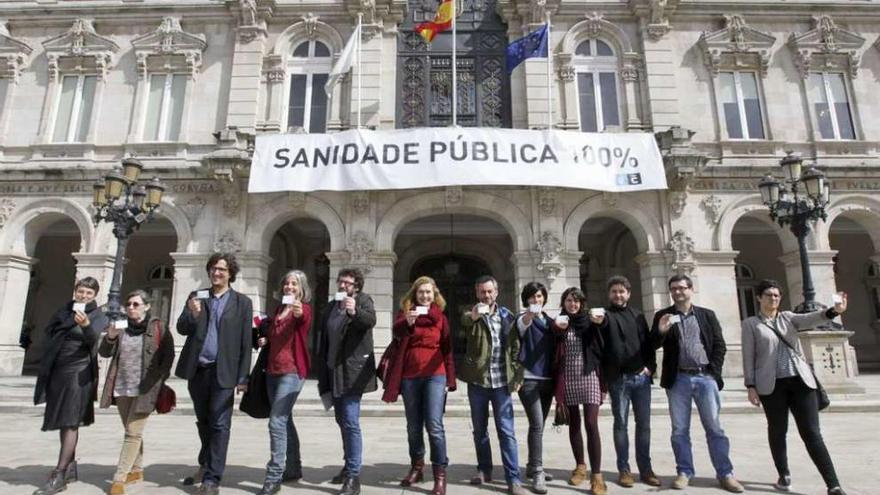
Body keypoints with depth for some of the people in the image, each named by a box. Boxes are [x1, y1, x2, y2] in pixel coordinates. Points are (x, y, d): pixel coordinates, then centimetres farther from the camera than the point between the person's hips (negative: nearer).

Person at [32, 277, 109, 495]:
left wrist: (86, 325, -43)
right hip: (57, 371, 7)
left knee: (70, 422, -10)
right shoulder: (64, 311, 13)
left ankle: (59, 475, -10)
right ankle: (70, 467, 24)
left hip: (78, 373, -6)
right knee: (63, 421, 13)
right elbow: (49, 332, 13)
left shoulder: (98, 316, -5)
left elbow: (94, 339, -23)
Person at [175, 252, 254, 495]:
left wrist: (243, 377, -7)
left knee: (219, 425, -2)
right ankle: (206, 465, 38)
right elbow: (182, 329, 1)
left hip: (223, 372, -4)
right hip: (197, 370, 4)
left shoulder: (242, 302, -1)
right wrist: (192, 314, -21)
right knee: (203, 422, 19)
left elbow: (245, 342, -3)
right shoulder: (196, 296, 9)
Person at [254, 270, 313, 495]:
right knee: (285, 420, 14)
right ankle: (293, 468, 27)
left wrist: (299, 314, -54)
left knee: (277, 422, -13)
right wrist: (265, 339, 7)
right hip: (273, 369, 8)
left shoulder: (304, 308, -8)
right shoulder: (279, 308, 13)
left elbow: (304, 320, -33)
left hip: (292, 371, -8)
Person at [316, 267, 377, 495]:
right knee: (342, 421, 17)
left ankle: (354, 477, -6)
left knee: (351, 422, -11)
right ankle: (349, 466, 31)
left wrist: (355, 312, -46)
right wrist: (323, 374, 12)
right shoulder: (331, 307, 14)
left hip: (352, 372, -7)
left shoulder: (363, 300, -4)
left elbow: (371, 320, -26)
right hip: (334, 372, 7)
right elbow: (324, 341, 15)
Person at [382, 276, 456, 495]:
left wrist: (449, 378, 3)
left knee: (434, 425, -10)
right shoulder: (405, 312, 5)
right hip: (409, 377, 2)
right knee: (413, 427, 12)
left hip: (434, 375, -1)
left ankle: (440, 475, -1)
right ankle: (416, 468, 29)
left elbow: (447, 349, 9)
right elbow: (396, 331, -17)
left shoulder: (440, 317, 6)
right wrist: (408, 322, -39)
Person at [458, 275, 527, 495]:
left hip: (501, 381, 0)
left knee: (506, 430, -1)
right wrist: (472, 317, -45)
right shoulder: (470, 315, 1)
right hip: (477, 380, 0)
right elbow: (459, 327, -23)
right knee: (479, 429, 12)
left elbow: (515, 347, 9)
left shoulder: (507, 316, 7)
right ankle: (484, 469, 28)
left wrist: (517, 375, 2)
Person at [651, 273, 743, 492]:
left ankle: (725, 473, 13)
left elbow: (719, 345, 7)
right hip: (678, 379, 0)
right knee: (680, 430, 5)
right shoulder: (662, 316, 6)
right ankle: (684, 472, 14)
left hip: (705, 377, 0)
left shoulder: (707, 315, 9)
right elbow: (653, 345, 0)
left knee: (715, 428, 3)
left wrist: (714, 372, -4)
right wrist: (660, 331, -21)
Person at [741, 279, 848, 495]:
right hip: (772, 384, -2)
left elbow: (811, 319, -9)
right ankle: (784, 475, 24)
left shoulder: (788, 317, 12)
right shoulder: (751, 324, 4)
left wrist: (834, 310, -29)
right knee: (778, 431, 7)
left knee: (812, 433, -1)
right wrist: (751, 386, -6)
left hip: (800, 380, 2)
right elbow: (748, 357, 0)